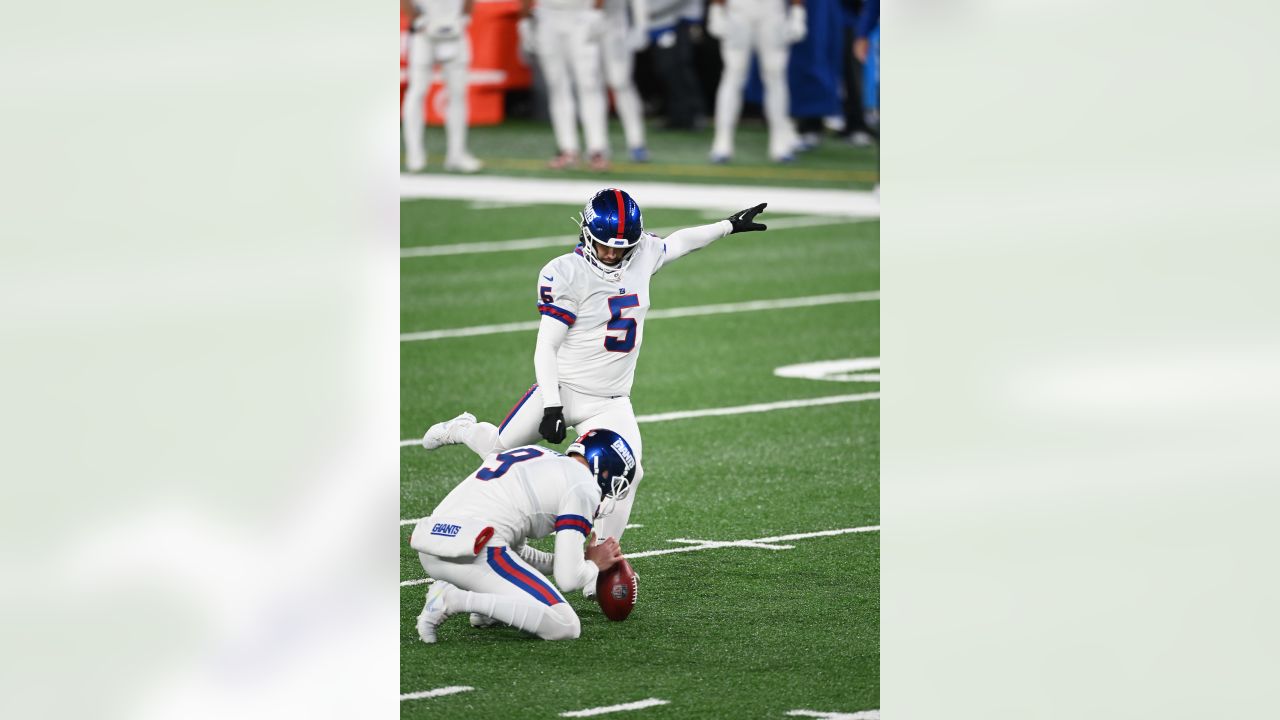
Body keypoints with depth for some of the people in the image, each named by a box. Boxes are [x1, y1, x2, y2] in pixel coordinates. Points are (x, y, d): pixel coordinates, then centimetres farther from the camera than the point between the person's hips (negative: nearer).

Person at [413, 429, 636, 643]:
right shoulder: (584, 487, 3)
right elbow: (568, 579, -1)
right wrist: (594, 565, 19)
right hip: (473, 552, -9)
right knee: (565, 627, -9)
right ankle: (456, 600, -15)